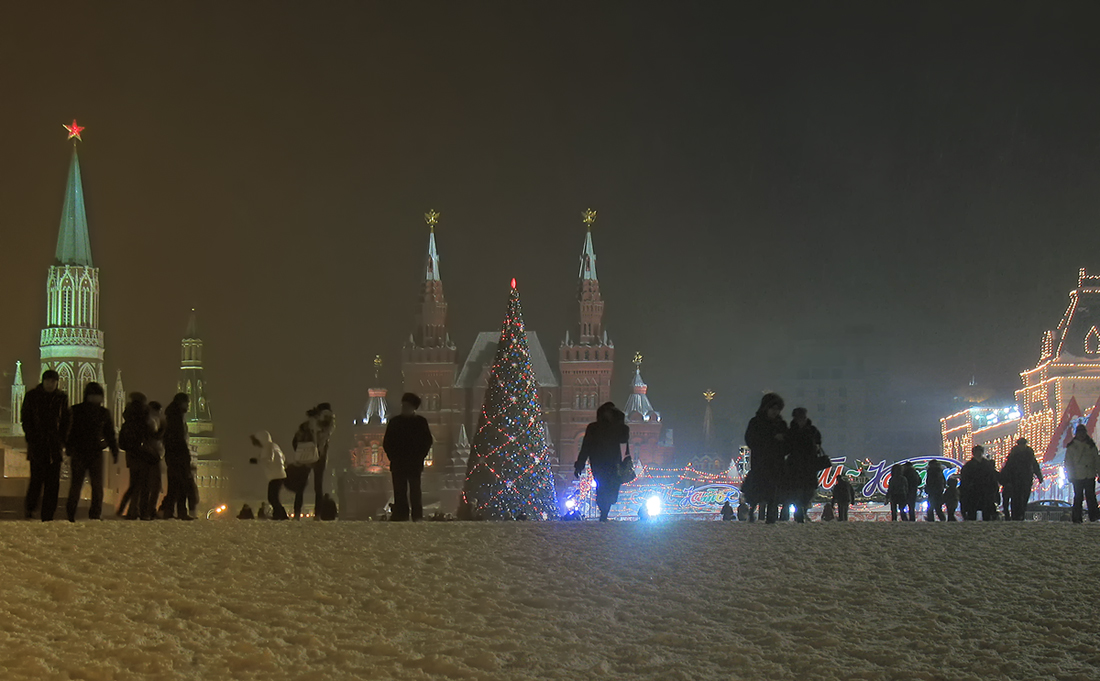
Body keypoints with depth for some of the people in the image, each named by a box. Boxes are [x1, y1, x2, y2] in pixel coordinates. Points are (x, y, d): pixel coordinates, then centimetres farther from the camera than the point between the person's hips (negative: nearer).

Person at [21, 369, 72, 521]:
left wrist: (62, 440, 2)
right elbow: (26, 419, 2)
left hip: (54, 445, 2)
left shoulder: (62, 397, 8)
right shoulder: (32, 396, 2)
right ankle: (29, 506, 15)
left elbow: (67, 420, 12)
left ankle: (48, 515, 3)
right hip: (37, 444, -2)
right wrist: (31, 439, -7)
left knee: (53, 481, -1)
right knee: (37, 477, -8)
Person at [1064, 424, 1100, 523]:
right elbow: (1068, 462, 3)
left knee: (1091, 496, -2)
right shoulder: (1071, 446, 4)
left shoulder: (1091, 446, 11)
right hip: (1078, 476, -2)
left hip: (1090, 476, 2)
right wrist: (1070, 475, -6)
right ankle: (1077, 518, 4)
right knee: (1078, 497, 0)